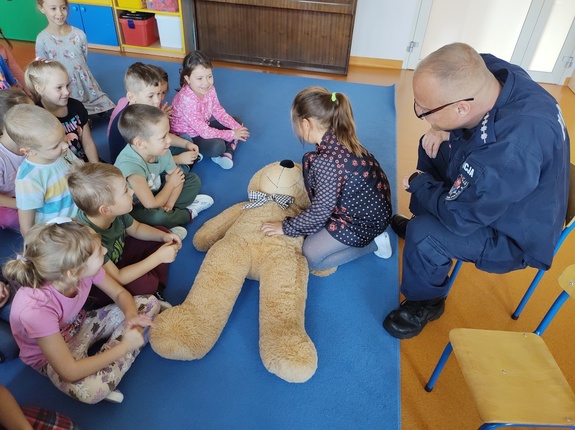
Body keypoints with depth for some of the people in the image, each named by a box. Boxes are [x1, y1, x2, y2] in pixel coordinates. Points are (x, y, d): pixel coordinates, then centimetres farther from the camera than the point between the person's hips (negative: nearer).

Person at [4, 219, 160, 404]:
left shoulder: (84, 267, -25)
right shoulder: (36, 309, -38)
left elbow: (120, 293, -6)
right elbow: (70, 372, -33)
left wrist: (131, 317, -28)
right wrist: (125, 345, -28)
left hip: (78, 325, 6)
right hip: (49, 354, -6)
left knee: (150, 303, -6)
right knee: (92, 389, -38)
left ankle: (103, 366, -9)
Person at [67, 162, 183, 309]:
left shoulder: (114, 212, -19)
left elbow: (136, 229, 3)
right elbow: (117, 278, -34)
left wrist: (164, 236, -15)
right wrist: (158, 257, -32)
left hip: (118, 259, 8)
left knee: (162, 232, 2)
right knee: (147, 283, -33)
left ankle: (157, 292, 6)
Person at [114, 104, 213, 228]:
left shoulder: (161, 151, -16)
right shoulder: (130, 165, -36)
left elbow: (178, 178, -3)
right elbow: (151, 205, -34)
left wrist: (169, 204, -18)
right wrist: (171, 183, -18)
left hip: (154, 193, 7)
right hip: (134, 208, -7)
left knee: (193, 179, 3)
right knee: (158, 216, -37)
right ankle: (189, 212, -7)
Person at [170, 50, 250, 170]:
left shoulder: (209, 89, -13)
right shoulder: (187, 99, -35)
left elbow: (219, 112, -1)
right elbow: (204, 131, -33)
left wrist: (237, 127, -14)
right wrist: (232, 134, -27)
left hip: (204, 125, 9)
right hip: (186, 136, -9)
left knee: (237, 123, 3)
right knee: (217, 146, -34)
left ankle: (227, 153, -12)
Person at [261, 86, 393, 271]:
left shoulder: (327, 161, -32)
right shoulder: (338, 140, -7)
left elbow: (320, 212, -24)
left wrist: (286, 227, -12)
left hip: (364, 219, -8)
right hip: (371, 205, 8)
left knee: (310, 257, 0)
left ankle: (373, 242, 7)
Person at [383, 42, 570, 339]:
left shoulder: (513, 147, -43)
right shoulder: (488, 71, -20)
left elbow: (458, 215, -31)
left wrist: (417, 183, -14)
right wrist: (443, 130, -13)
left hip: (514, 235, -8)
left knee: (424, 235, -29)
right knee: (432, 150, 16)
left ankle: (425, 304, 2)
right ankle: (418, 222, 33)